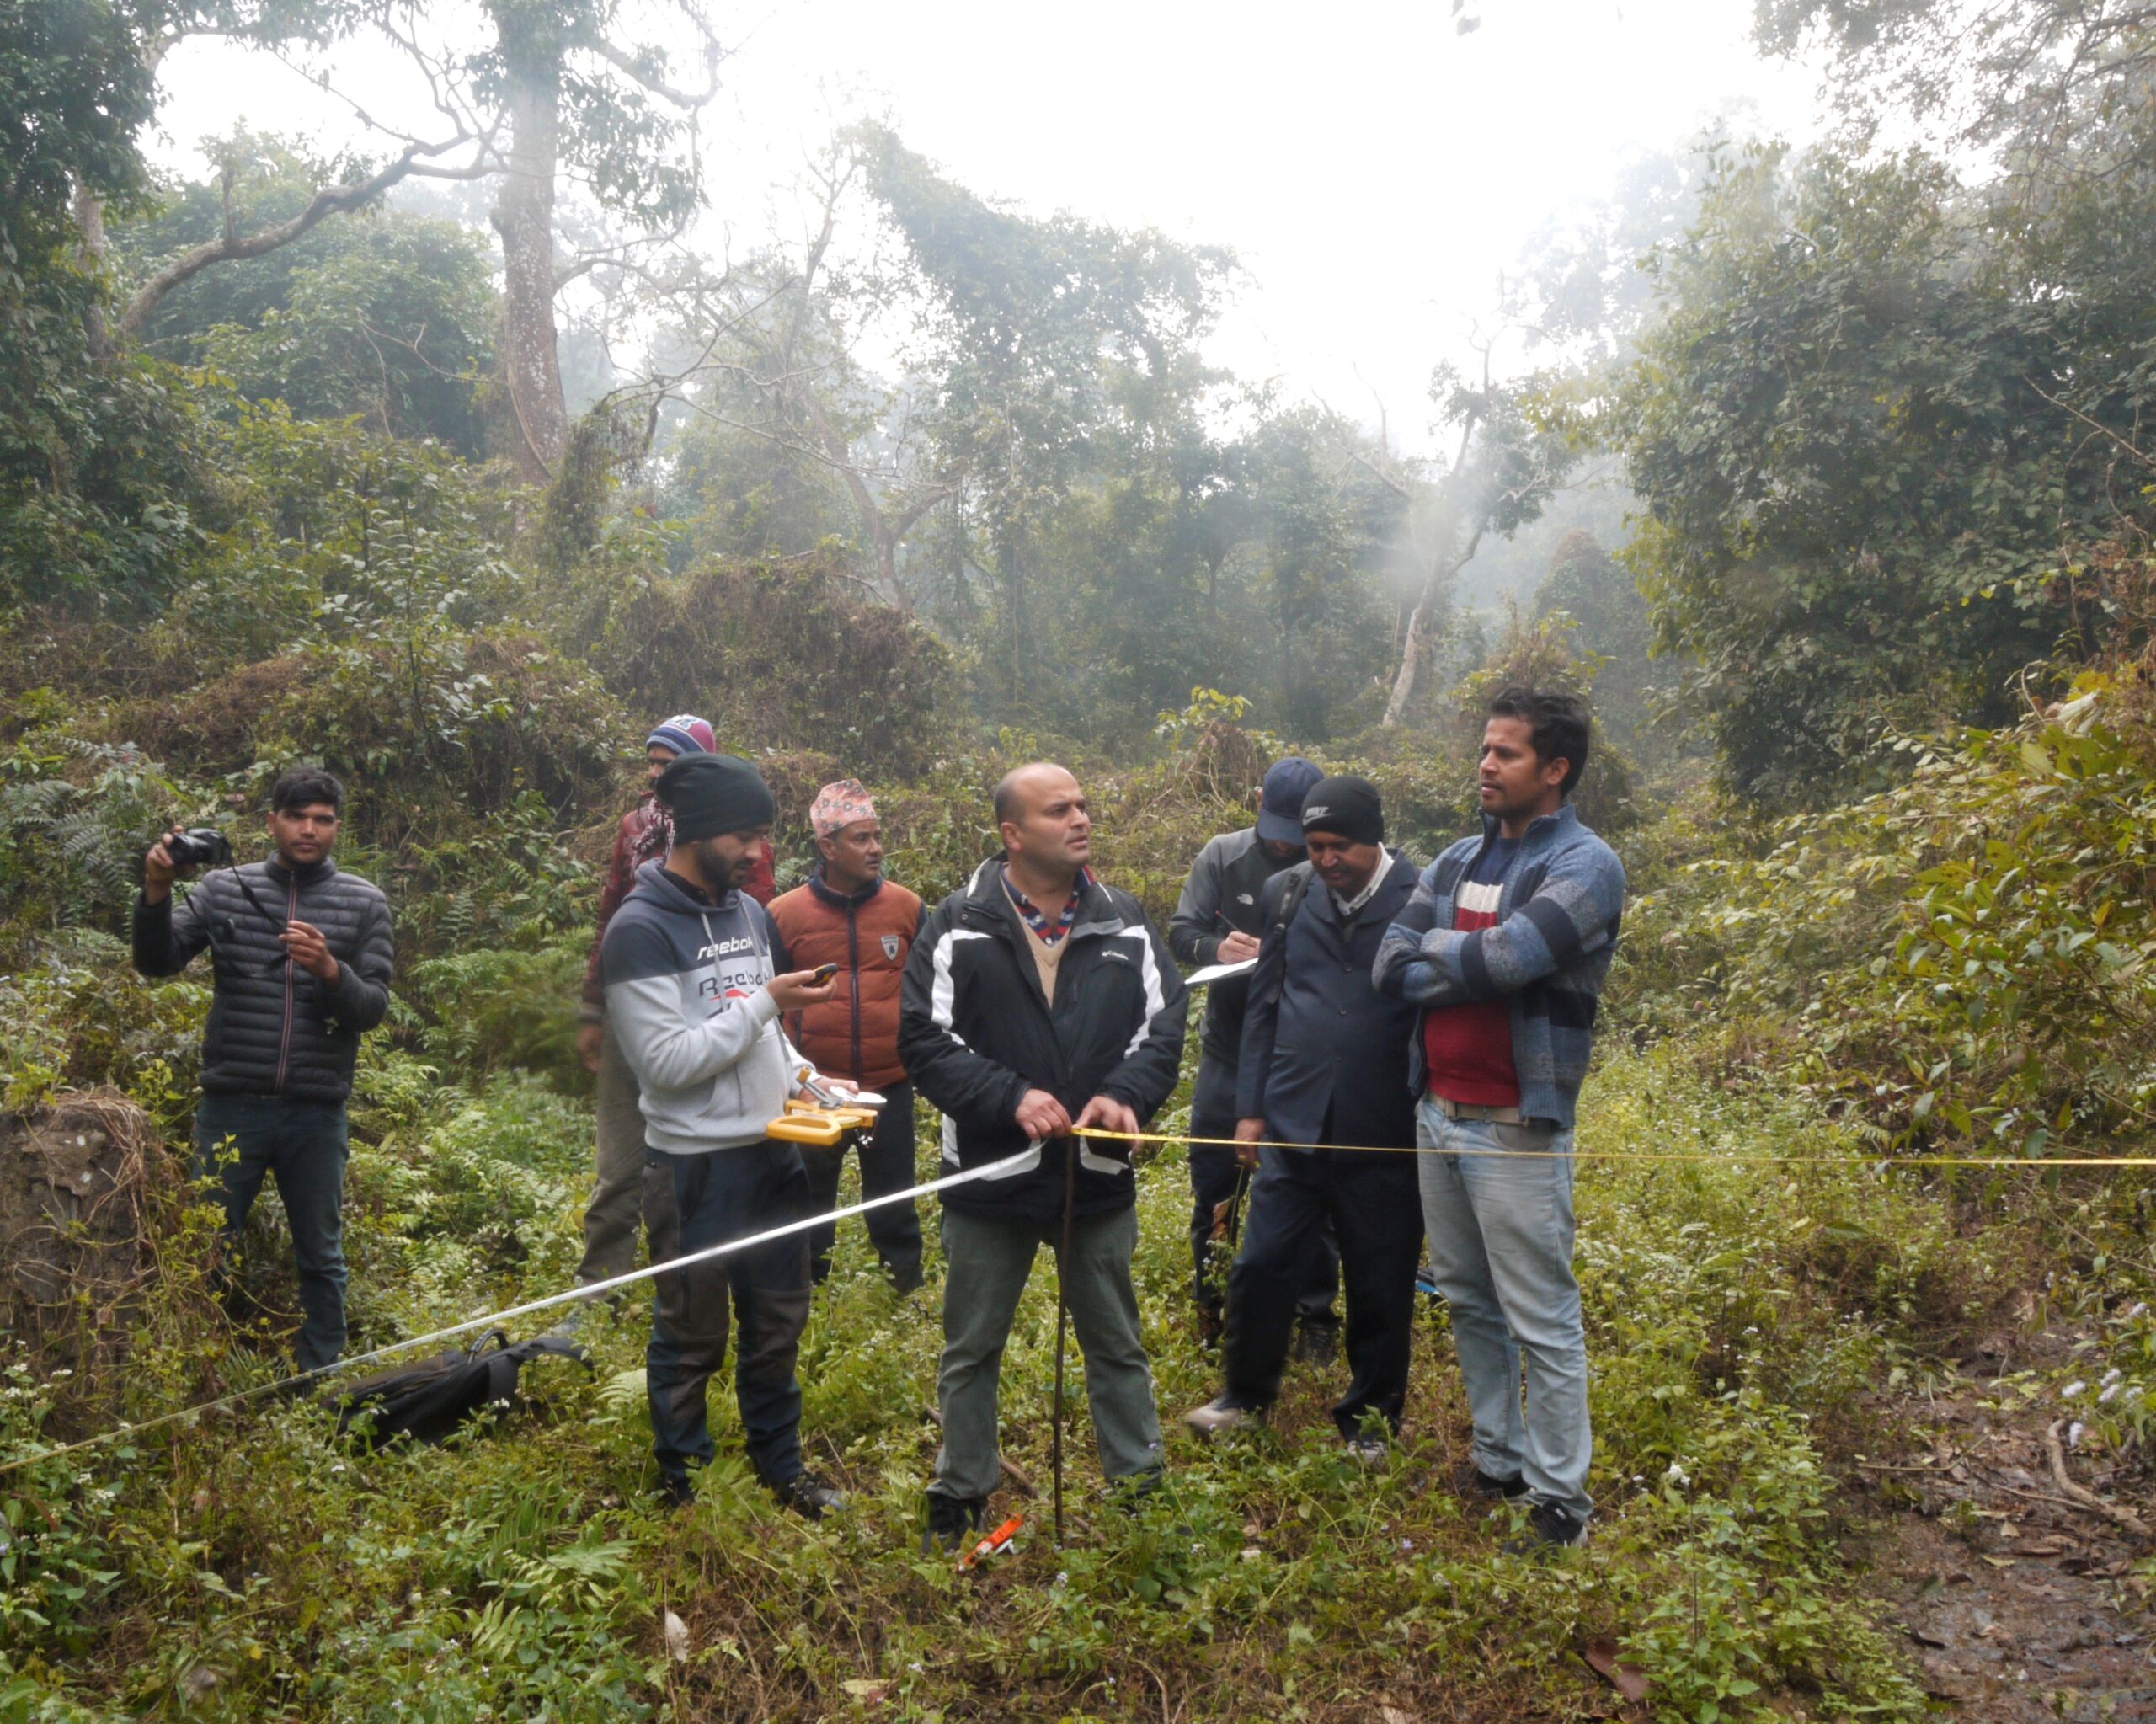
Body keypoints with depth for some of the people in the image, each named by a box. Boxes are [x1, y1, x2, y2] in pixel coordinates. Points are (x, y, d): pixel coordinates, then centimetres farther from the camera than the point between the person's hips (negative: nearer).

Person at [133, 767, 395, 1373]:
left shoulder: (364, 904, 3)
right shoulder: (224, 887, 4)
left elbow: (373, 1008, -2)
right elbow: (157, 963, -1)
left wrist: (329, 970, -22)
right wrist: (156, 891, -17)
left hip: (317, 1114, 0)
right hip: (232, 1106, 0)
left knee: (321, 1258, 9)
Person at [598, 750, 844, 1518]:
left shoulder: (750, 912, 9)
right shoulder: (640, 931, -15)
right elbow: (667, 1061, -20)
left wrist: (805, 1077, 2)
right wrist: (766, 1001, -19)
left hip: (775, 1151, 7)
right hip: (697, 1166, -7)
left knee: (778, 1322, 17)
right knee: (692, 1336, 8)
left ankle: (779, 1462, 34)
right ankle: (681, 1479, 27)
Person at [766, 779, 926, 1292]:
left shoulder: (907, 907, 0)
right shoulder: (785, 913, -4)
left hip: (891, 1083, 1)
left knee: (894, 1210, 11)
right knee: (810, 1204, 14)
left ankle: (908, 1285, 25)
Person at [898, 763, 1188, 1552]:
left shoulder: (1124, 923, 0)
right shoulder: (958, 927, -9)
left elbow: (1166, 1022, -1)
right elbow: (923, 1037, -12)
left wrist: (1126, 1094, -19)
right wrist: (1010, 1098, -24)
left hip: (1099, 1175, 2)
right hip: (989, 1176, -2)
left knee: (1117, 1343, 18)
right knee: (971, 1349, 15)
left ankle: (1139, 1478, 36)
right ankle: (961, 1489, 34)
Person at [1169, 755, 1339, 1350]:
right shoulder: (1223, 855, -2)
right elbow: (1180, 930, -3)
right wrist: (1216, 948, -24)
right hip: (1228, 1052, 2)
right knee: (1212, 1187, 11)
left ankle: (1316, 1313, 24)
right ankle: (1211, 1307, 28)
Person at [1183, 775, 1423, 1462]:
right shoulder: (1287, 895, 5)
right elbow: (1263, 1006, 10)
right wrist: (1250, 1106, 7)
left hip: (1383, 1134, -3)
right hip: (1294, 1122, 3)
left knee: (1380, 1286, 10)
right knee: (1260, 1264, 6)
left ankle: (1371, 1418, 30)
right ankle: (1246, 1393, 29)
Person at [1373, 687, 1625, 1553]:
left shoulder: (1584, 865, -11)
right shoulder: (1459, 860, 11)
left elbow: (1499, 957, -24)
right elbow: (1391, 966, 2)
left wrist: (1435, 947, -5)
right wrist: (1475, 964, -13)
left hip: (1516, 1129, -7)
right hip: (1438, 1115, 8)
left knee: (1542, 1320, 0)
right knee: (1468, 1302, 18)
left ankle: (1561, 1500, 12)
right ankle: (1499, 1459, 33)